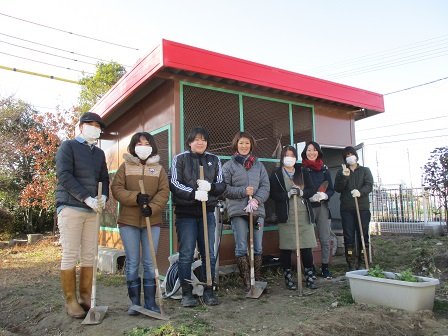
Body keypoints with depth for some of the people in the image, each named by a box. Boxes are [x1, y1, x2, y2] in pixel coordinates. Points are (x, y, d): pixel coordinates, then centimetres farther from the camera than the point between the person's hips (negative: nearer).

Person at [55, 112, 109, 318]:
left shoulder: (99, 153, 18)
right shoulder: (68, 146, 2)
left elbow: (104, 179, 15)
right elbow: (64, 176, -10)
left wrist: (103, 197, -7)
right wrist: (87, 198, -17)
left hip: (92, 210, 5)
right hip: (70, 207, -5)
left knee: (89, 255, 5)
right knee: (70, 255, -3)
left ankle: (85, 297, 14)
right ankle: (70, 301, 6)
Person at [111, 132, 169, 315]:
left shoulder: (159, 168, 9)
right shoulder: (125, 166, 6)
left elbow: (164, 192, -1)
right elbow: (116, 189, -4)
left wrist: (152, 207, -18)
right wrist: (136, 197, -19)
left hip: (152, 221, 1)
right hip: (128, 221, -1)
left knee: (150, 263, 5)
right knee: (132, 262, 4)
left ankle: (150, 302, 15)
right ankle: (134, 302, 17)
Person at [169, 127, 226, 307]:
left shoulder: (214, 160, 11)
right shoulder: (180, 159, 3)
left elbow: (222, 184, 8)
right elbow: (174, 184, -6)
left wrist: (210, 187, -14)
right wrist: (194, 193, -19)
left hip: (207, 212, 3)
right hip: (185, 213, -3)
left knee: (209, 254, 6)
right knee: (186, 254, 0)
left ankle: (208, 291, 18)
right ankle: (186, 293, 12)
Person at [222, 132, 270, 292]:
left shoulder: (259, 165, 12)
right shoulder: (229, 165, 3)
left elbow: (265, 186, 6)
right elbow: (224, 188, -3)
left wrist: (256, 200, -11)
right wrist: (243, 191, -13)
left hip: (257, 210, 3)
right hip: (238, 211, -3)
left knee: (258, 247, 8)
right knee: (241, 248, -1)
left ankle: (258, 279, 21)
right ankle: (246, 281, 10)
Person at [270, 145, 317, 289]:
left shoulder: (303, 173, 15)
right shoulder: (276, 175, 4)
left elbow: (311, 189, 9)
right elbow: (273, 194, -3)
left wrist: (301, 192, -10)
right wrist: (288, 194, -17)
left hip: (304, 214, 3)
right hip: (286, 216, -2)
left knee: (307, 247, 1)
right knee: (286, 248, 1)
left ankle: (309, 277, 14)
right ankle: (288, 278, 13)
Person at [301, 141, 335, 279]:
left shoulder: (324, 169, 11)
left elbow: (331, 189, 10)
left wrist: (324, 195, -10)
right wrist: (310, 197, -17)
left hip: (323, 206, 3)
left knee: (325, 239, 3)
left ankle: (325, 267, 15)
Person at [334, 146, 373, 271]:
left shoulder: (365, 170, 12)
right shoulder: (341, 172, 15)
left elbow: (369, 185, -4)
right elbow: (337, 188, 2)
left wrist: (360, 192, -24)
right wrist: (344, 177, -13)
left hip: (363, 208, 0)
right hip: (346, 209, 1)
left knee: (363, 235, 0)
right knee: (348, 236, -1)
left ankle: (362, 263, 9)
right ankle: (351, 264, 4)